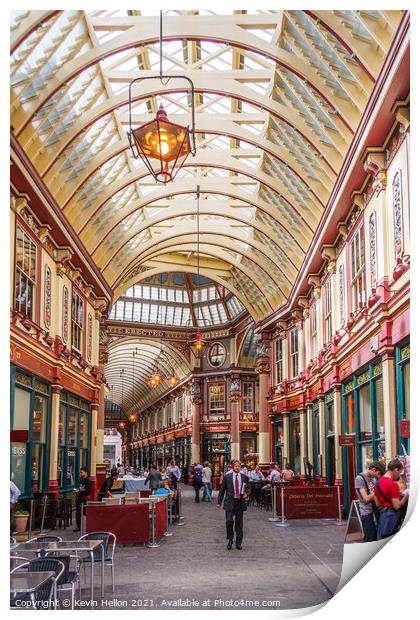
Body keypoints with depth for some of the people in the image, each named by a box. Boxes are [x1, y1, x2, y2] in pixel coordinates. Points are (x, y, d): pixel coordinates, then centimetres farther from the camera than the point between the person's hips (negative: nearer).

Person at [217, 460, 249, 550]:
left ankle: (238, 542, 16)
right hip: (230, 502, -2)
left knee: (239, 523, 5)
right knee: (229, 521, -14)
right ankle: (230, 540, 7)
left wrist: (246, 494, -4)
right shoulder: (227, 477, 3)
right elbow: (222, 490, 7)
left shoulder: (244, 477, 7)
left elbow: (247, 489, 18)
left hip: (240, 502, 2)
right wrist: (219, 502, 5)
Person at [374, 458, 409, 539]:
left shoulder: (378, 483, 9)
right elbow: (397, 506, -19)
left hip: (382, 516, 8)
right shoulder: (393, 484, -17)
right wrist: (406, 495, -5)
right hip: (392, 517, -8)